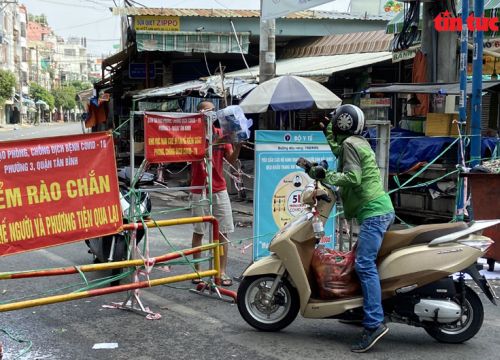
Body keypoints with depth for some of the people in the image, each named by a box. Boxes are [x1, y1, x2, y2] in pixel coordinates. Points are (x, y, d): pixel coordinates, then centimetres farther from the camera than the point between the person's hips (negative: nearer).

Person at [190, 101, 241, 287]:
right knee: (198, 232, 6)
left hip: (220, 189, 3)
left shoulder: (221, 133, 6)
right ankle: (197, 270, 17)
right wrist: (214, 142, -29)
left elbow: (231, 159, 3)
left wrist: (237, 145, -16)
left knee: (223, 232, 1)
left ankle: (222, 272, 8)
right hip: (200, 190, -3)